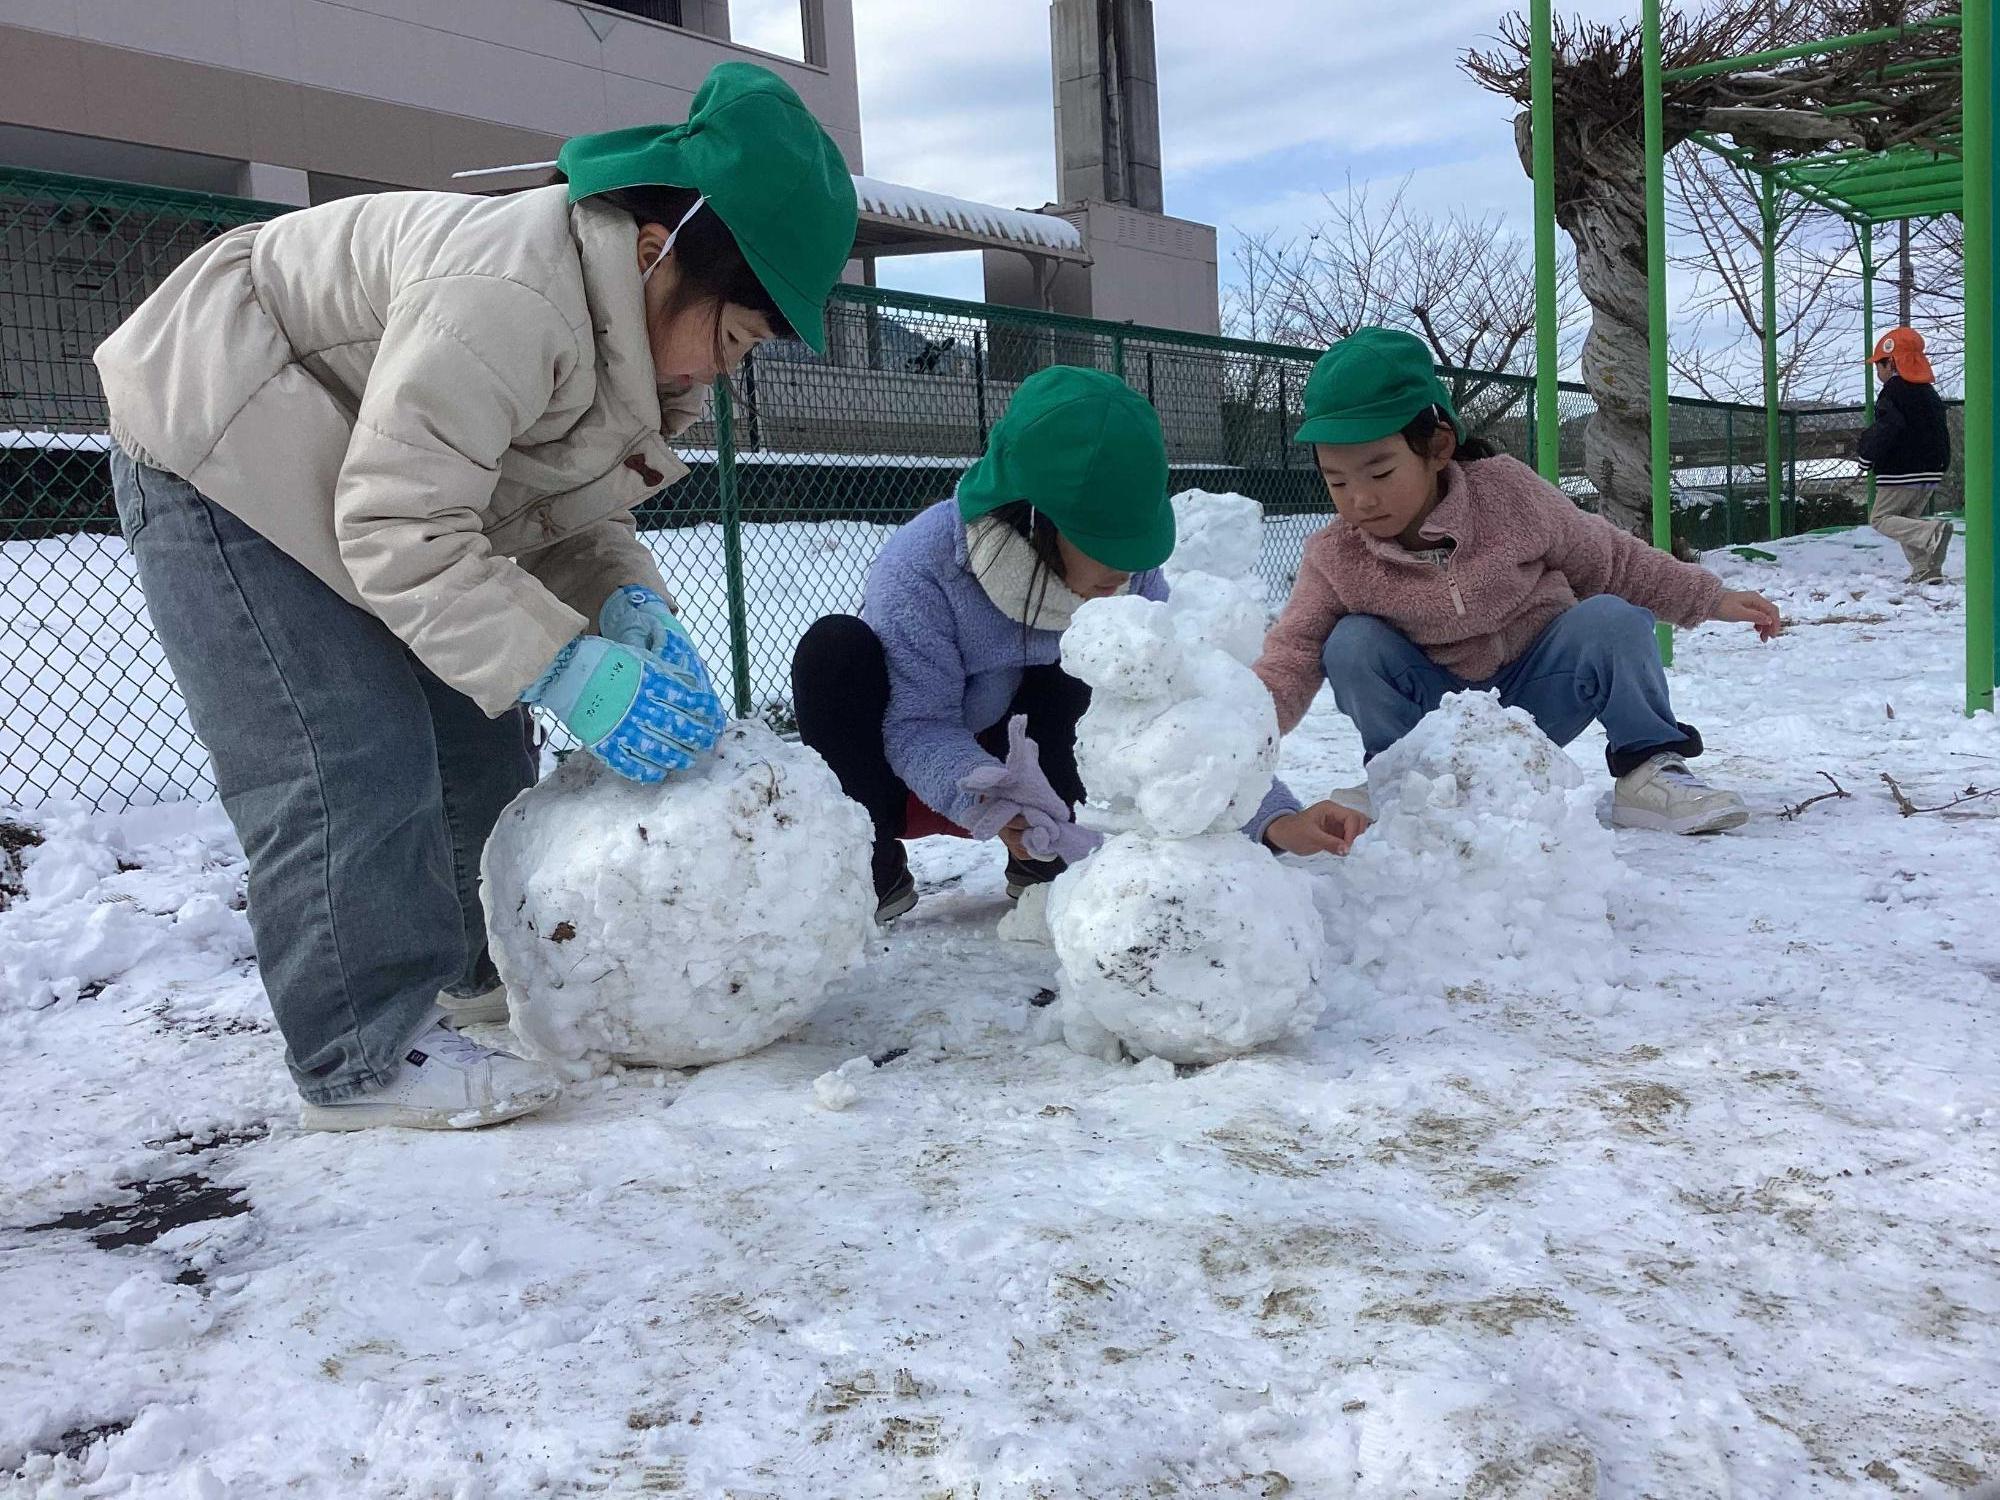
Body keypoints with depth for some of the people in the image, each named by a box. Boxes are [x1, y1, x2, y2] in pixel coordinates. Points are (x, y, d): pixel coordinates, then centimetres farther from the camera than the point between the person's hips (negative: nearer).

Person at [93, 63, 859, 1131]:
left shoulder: (632, 329, -3)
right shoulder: (506, 296, -35)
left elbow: (569, 515, 2)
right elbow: (400, 525, -34)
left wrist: (630, 602, -18)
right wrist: (564, 664, -36)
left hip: (339, 468, 10)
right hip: (219, 444, -9)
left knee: (474, 728, 10)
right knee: (350, 757, -17)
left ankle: (492, 962, 26)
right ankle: (363, 1058, -9)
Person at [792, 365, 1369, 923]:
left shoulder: (1130, 576, -17)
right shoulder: (921, 567, -30)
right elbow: (915, 726, -29)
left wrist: (1274, 819, -36)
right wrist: (991, 802, -49)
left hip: (1025, 768, 3)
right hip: (909, 777, -2)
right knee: (837, 648, -31)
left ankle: (1042, 865, -8)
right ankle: (874, 870, -16)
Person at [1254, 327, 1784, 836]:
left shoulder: (1509, 494, -14)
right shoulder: (1335, 560, -15)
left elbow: (1607, 560, 0)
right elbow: (1291, 655, -20)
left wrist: (1713, 599, 4)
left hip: (1533, 699, 0)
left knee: (1612, 619, -25)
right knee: (1352, 644, -25)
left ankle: (1648, 765, -9)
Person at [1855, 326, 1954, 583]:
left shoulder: (1892, 391, -11)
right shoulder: (1929, 392, 17)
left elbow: (1884, 430, -21)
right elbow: (1942, 434, 21)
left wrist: (1866, 462, -11)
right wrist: (1941, 466, 27)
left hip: (1900, 474, -8)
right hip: (1931, 473, 8)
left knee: (1881, 518, -1)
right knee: (1908, 518, 17)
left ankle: (1932, 532, -26)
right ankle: (1926, 569, 3)